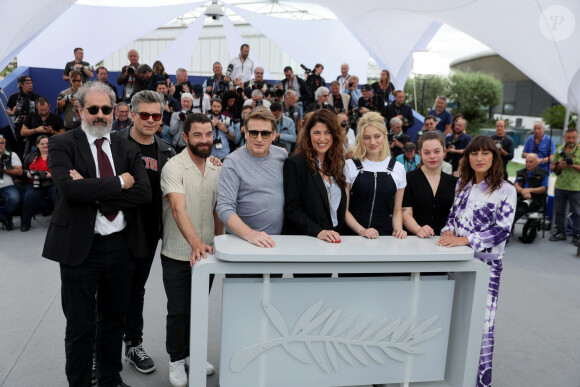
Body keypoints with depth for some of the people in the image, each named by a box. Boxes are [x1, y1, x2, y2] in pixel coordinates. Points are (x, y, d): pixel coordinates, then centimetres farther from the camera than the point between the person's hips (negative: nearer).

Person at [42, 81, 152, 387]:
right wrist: (119, 183, -15)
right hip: (80, 247, -3)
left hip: (122, 246, 4)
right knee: (80, 327, 9)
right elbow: (70, 188, -21)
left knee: (114, 320, 19)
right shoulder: (62, 145, -3)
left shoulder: (127, 149, 6)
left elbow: (144, 193, -8)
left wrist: (95, 193, -16)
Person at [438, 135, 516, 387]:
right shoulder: (462, 183, 8)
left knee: (482, 322, -4)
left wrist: (464, 239, -20)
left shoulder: (505, 190, -8)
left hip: (486, 262, -5)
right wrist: (448, 232, -6)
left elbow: (502, 231, -13)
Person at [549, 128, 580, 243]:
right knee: (559, 211, 12)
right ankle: (560, 232, 24)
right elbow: (552, 168, 10)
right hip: (560, 186, 4)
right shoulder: (559, 150, 8)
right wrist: (559, 166, -9)